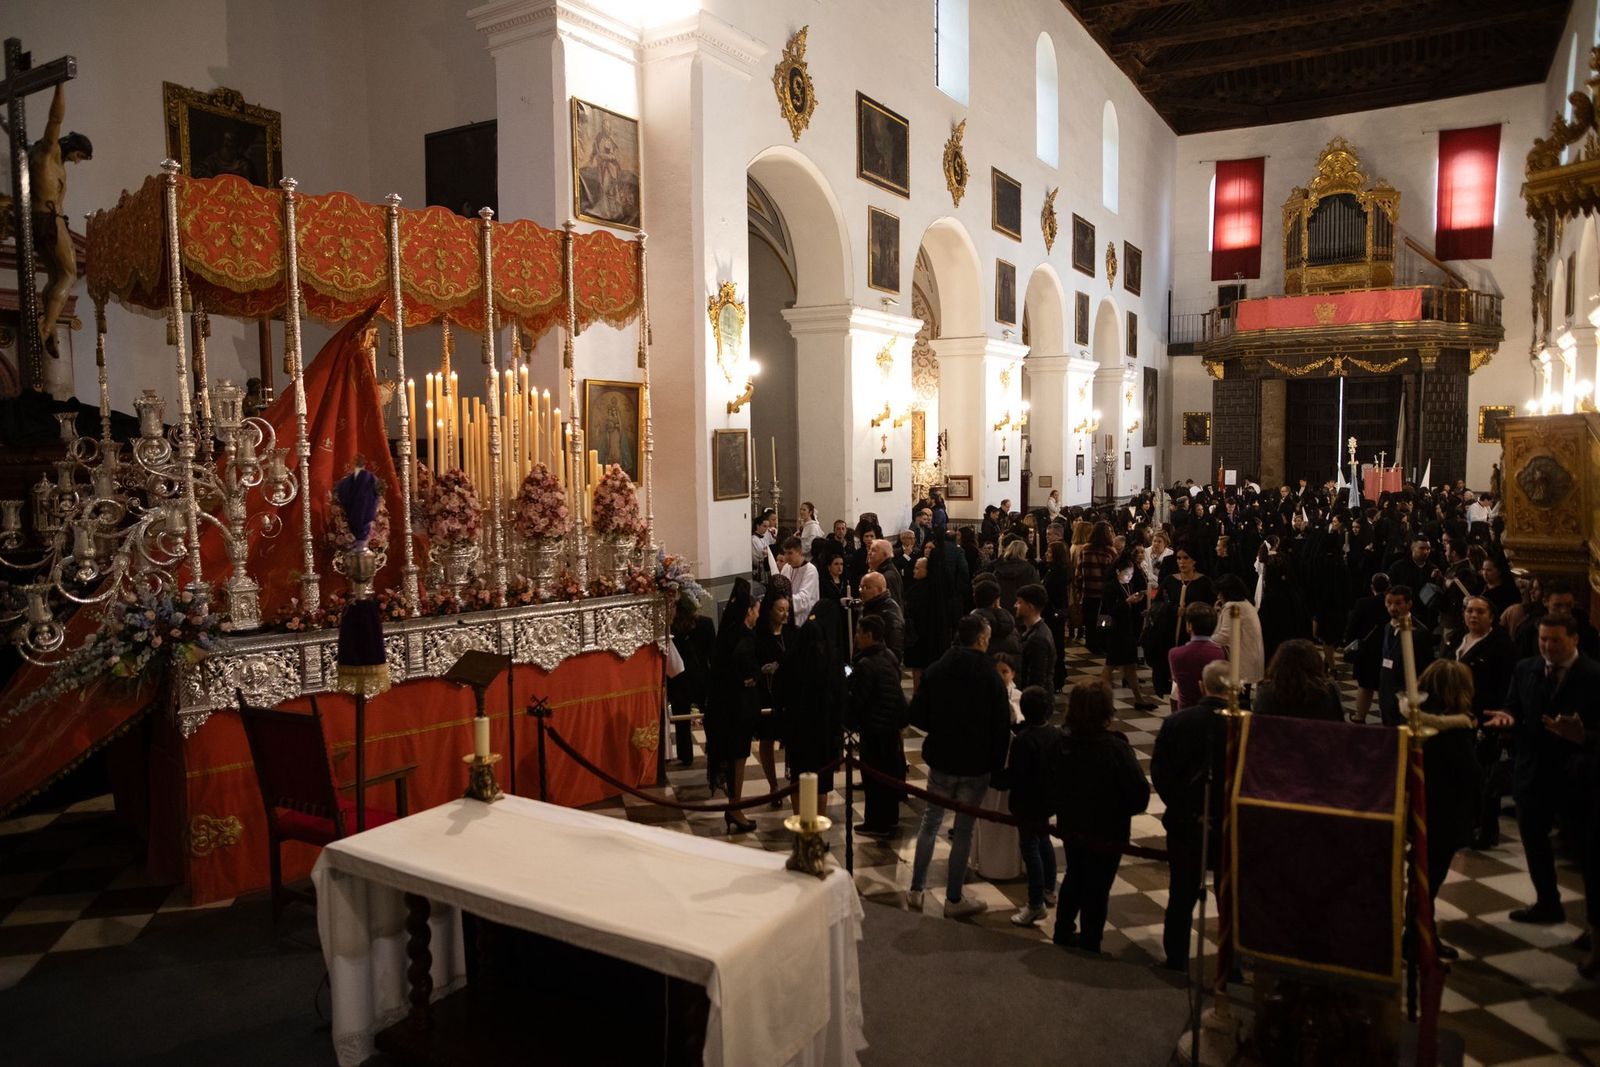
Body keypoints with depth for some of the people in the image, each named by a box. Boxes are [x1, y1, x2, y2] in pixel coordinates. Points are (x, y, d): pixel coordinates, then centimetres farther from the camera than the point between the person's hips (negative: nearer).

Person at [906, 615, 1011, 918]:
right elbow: (1001, 727, -11)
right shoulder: (990, 676, -12)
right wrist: (997, 765, 2)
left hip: (940, 759, 3)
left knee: (930, 823, 16)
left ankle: (915, 891, 20)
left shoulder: (936, 670, -4)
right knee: (963, 831, 8)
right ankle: (953, 900, 18)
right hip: (975, 764, -3)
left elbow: (917, 715, -3)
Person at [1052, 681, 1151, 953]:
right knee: (1096, 891, 11)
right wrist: (1121, 809, -4)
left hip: (1072, 827, 5)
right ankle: (1089, 946, 24)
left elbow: (1052, 784, -1)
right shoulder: (1116, 749, -25)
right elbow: (1140, 795, -22)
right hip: (1106, 833, -5)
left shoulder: (1063, 744, -11)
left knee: (1074, 879, 25)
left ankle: (1064, 933, 40)